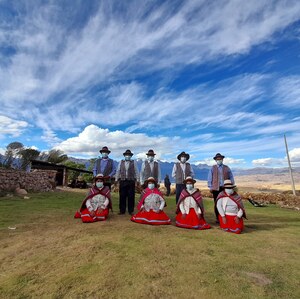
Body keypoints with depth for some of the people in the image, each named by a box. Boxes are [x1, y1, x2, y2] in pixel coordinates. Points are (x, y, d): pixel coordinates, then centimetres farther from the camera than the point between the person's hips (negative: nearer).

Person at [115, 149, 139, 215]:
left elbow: (136, 171, 4)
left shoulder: (134, 162, 5)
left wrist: (137, 180, -1)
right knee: (122, 196, 4)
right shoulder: (121, 162, 10)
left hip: (131, 181, -1)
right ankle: (122, 210, 17)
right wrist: (116, 180, 7)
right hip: (122, 181, 1)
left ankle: (131, 211, 15)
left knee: (131, 197, 2)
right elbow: (118, 171, 11)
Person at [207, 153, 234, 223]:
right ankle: (217, 218, 14)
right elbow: (209, 178, 5)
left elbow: (231, 177, 12)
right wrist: (210, 187, -1)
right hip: (216, 188, -1)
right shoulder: (213, 168, 7)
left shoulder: (227, 168, 10)